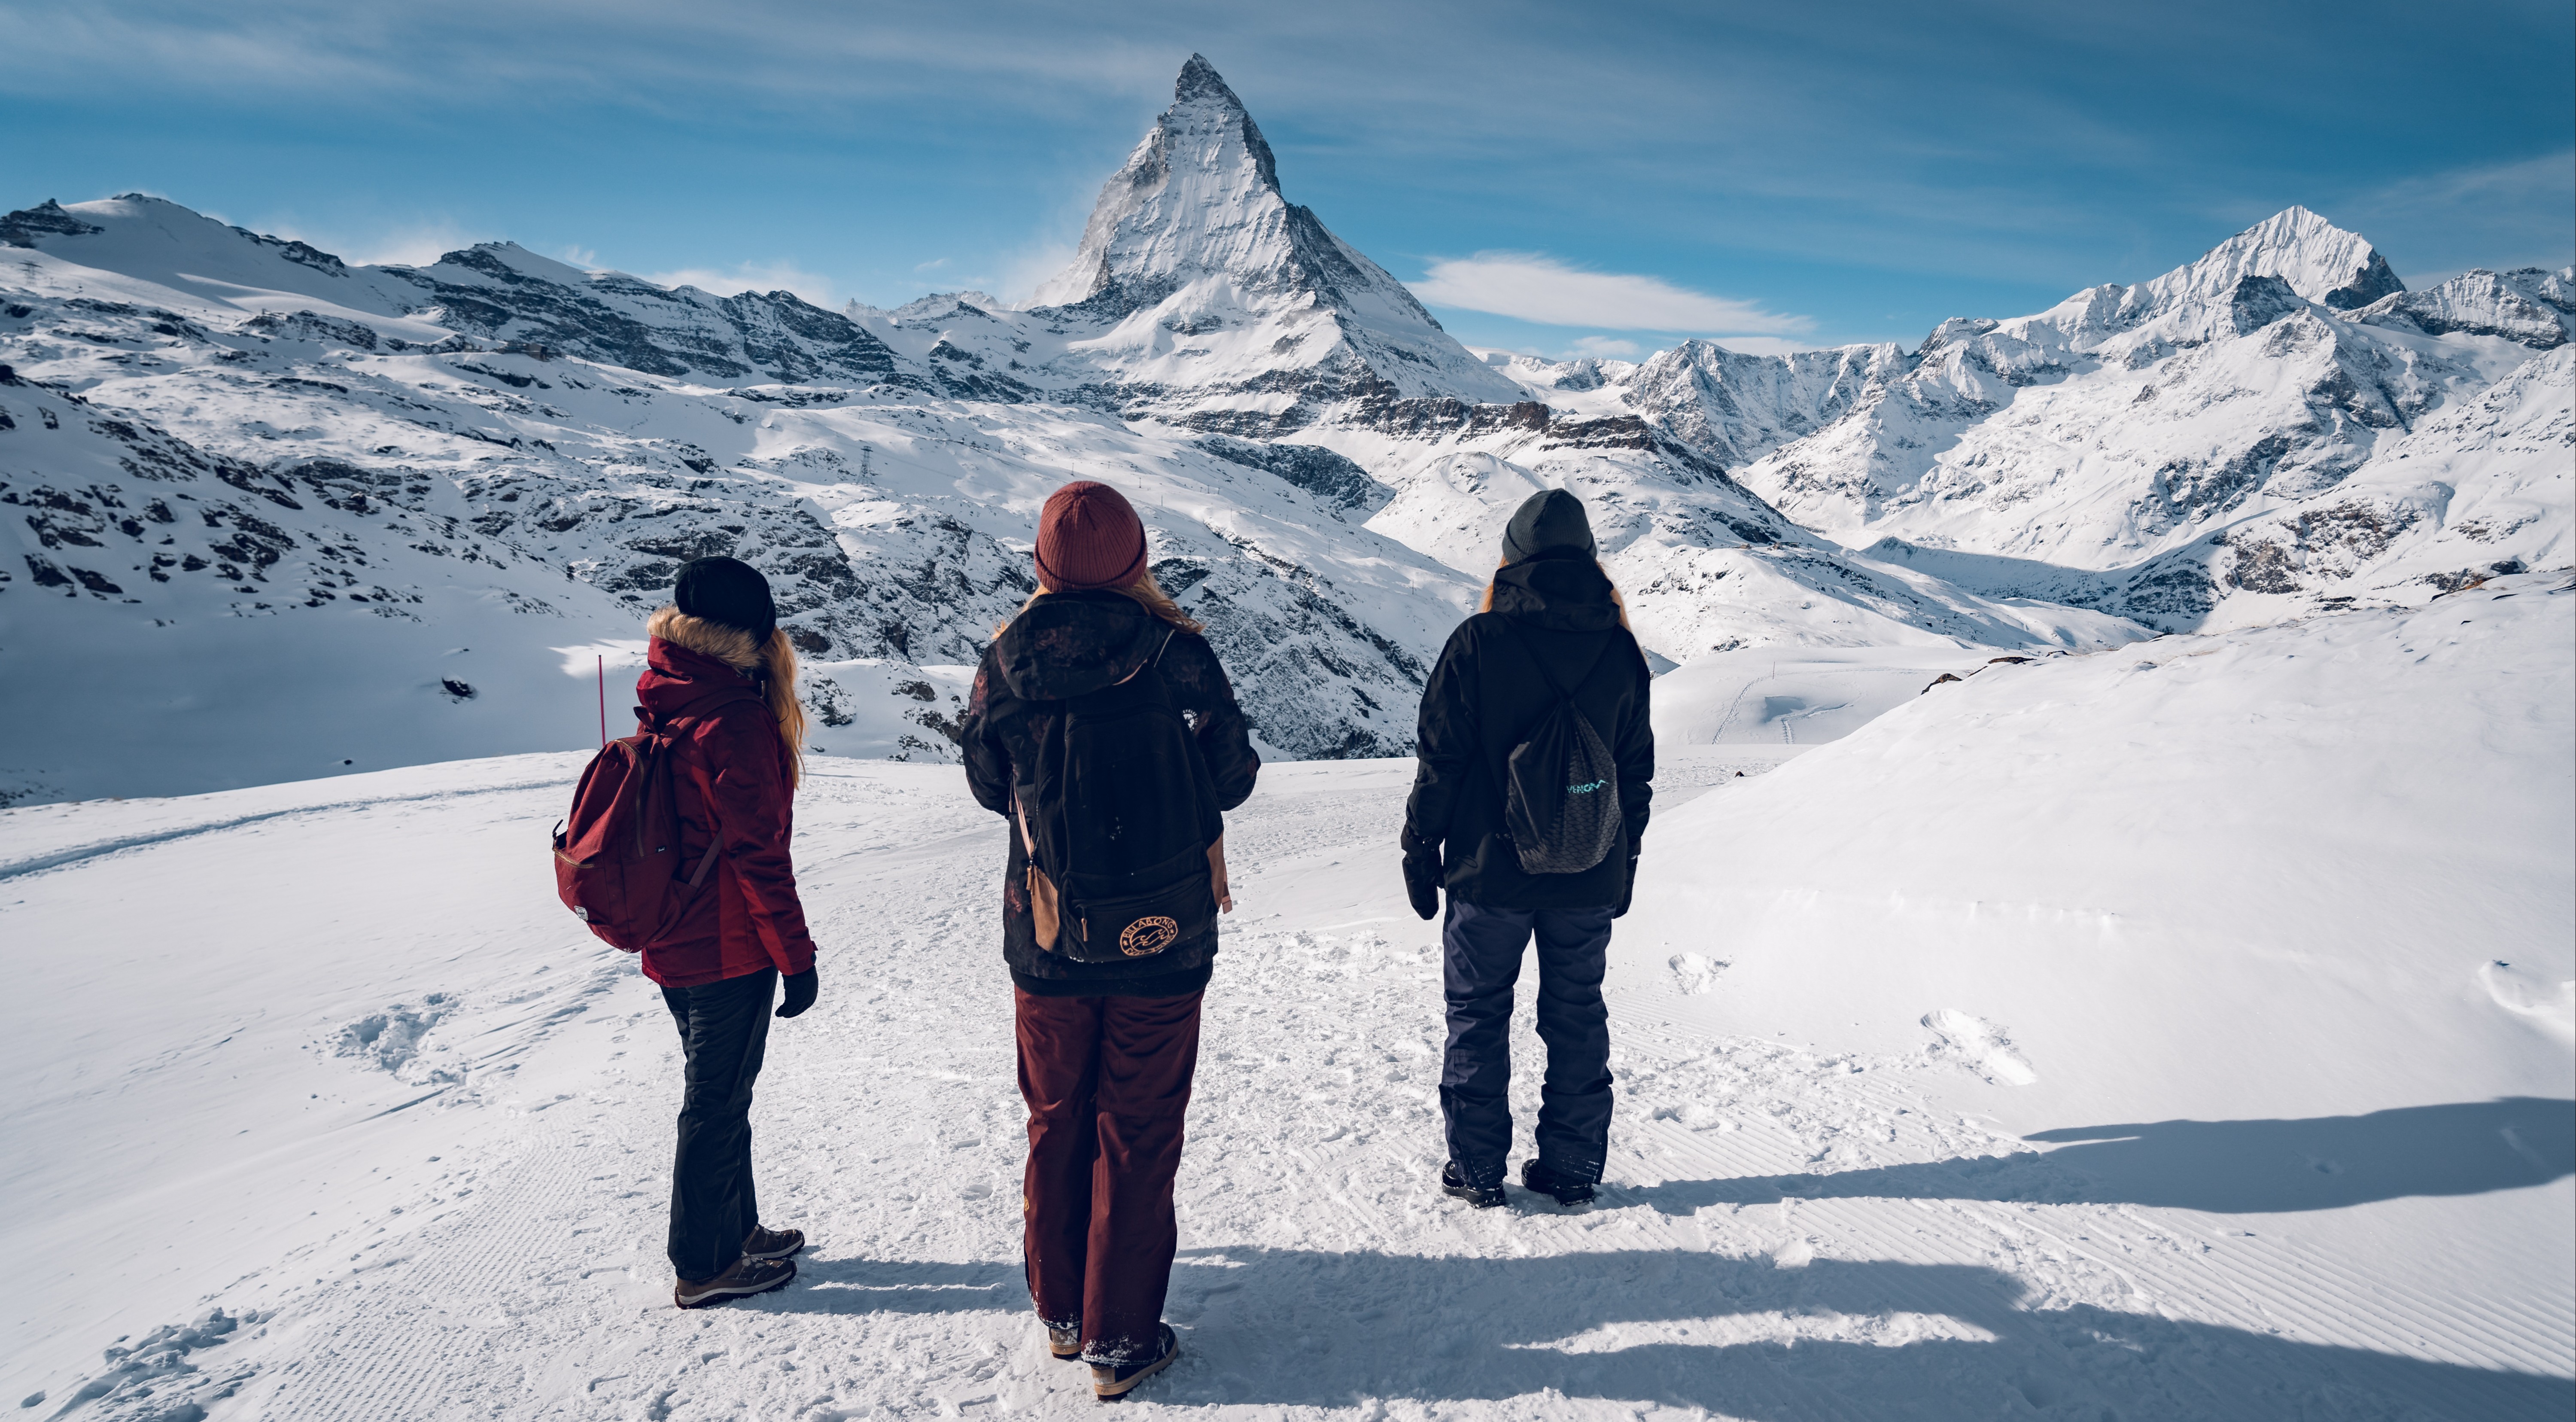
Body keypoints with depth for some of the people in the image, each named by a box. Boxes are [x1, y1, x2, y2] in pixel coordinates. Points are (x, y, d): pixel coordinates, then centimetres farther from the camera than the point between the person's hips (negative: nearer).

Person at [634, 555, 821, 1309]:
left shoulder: (664, 704, 5)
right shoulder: (737, 720, -22)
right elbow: (757, 853, -22)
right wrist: (797, 954, -14)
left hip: (672, 942, 8)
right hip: (729, 949, -8)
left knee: (720, 1092, 21)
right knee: (717, 1103, 6)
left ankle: (736, 1230, 37)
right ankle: (705, 1265, 21)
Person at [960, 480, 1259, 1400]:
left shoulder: (1007, 660, -6)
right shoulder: (1177, 652, -13)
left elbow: (990, 785, 6)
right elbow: (1232, 777, -2)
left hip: (1047, 943, 2)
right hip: (1162, 943, -2)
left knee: (1056, 1125, 19)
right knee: (1137, 1137, 10)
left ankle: (1060, 1312, 33)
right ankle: (1118, 1340, 18)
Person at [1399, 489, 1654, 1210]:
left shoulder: (1479, 642, -11)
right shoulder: (1619, 649, 1)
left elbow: (1441, 759, -9)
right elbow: (1637, 768, 8)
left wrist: (1421, 851, 1)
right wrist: (1623, 861, 18)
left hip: (1491, 872, -3)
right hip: (1590, 878, 3)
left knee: (1477, 1016, 10)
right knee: (1577, 1017, 14)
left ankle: (1477, 1168, 16)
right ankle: (1572, 1167, 22)